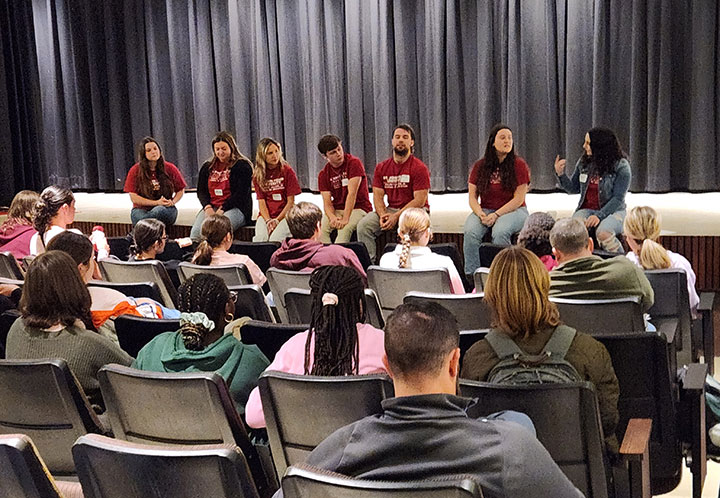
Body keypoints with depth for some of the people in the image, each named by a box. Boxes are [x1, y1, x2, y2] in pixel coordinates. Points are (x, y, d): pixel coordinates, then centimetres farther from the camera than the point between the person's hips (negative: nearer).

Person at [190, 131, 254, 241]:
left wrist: (222, 210, -14)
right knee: (196, 231, -25)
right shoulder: (207, 167, 21)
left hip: (235, 208, -5)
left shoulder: (242, 166, 2)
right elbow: (201, 191, 18)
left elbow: (241, 194, -6)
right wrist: (208, 207, -3)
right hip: (211, 207, 5)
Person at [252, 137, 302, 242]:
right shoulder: (258, 174, 9)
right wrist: (268, 221, -13)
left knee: (275, 239, -31)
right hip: (266, 215, 3)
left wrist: (277, 220, -12)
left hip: (284, 215, -2)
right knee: (260, 239, -27)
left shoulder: (287, 171, 0)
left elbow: (291, 201, -2)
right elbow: (261, 202, 5)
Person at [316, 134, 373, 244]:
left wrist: (345, 219, -27)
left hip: (358, 209, -4)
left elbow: (352, 193, -18)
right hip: (336, 211, 4)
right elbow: (327, 203, -2)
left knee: (344, 229, -35)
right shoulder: (323, 175, 5)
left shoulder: (354, 163, -9)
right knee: (320, 229, -25)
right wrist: (333, 218, -26)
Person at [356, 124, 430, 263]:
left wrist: (396, 216, -21)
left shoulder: (420, 168, -7)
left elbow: (420, 200, -13)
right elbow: (378, 196, 5)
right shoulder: (381, 168, 9)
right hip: (390, 209, 4)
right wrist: (383, 215, -16)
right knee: (364, 225, -17)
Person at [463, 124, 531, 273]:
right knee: (470, 232, -28)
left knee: (500, 231, -35)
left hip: (513, 210, -3)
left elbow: (519, 199, -7)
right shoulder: (480, 166, 7)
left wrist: (496, 215, -16)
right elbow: (472, 197, 7)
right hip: (485, 210, 3)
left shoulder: (519, 164, -2)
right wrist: (480, 214, -14)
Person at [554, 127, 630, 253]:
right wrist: (560, 174, -2)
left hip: (612, 210, -4)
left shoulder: (621, 166, -8)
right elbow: (573, 189, 16)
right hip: (587, 209, 4)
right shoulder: (583, 162, 6)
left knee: (603, 233, -36)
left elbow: (618, 198, -12)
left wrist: (599, 215, -24)